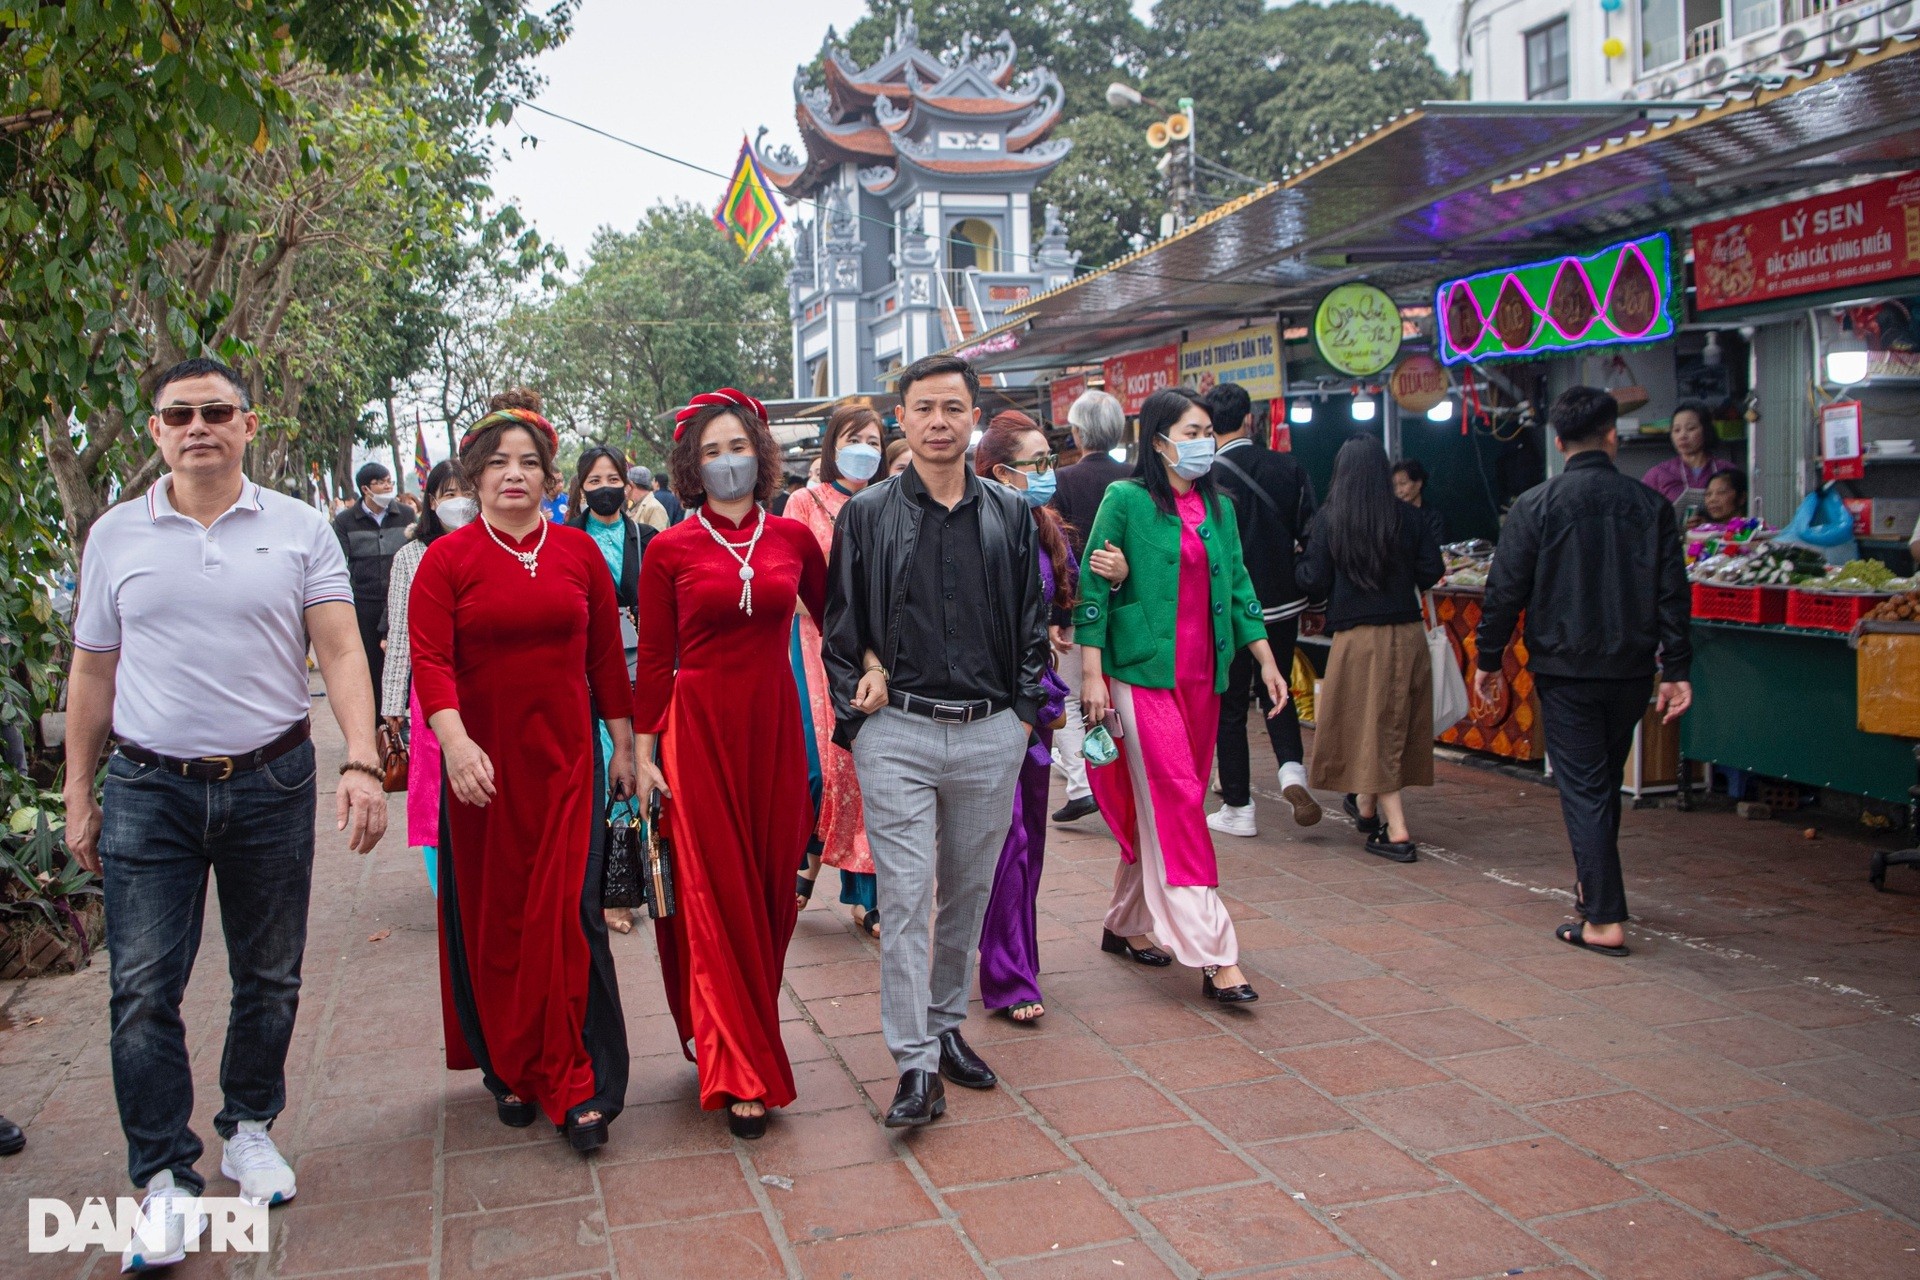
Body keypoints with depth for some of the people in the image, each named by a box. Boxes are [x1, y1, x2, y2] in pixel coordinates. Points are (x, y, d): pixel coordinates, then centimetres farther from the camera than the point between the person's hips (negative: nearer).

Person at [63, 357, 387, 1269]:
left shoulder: (299, 530, 1)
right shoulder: (115, 536, 5)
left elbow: (341, 652, -6)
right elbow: (92, 673, 10)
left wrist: (361, 764, -18)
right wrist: (78, 795, 9)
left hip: (271, 783, 0)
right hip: (149, 789, 1)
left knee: (269, 979, 11)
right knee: (143, 988, -4)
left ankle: (248, 1127, 30)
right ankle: (166, 1179, 7)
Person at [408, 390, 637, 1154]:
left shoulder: (579, 553, 5)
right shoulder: (447, 560, -2)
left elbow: (607, 656, 9)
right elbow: (430, 660, -12)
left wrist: (624, 744, 9)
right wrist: (456, 741, -27)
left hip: (567, 759, 1)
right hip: (484, 766, 0)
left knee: (568, 914, -4)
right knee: (492, 917, 9)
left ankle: (578, 1085, 3)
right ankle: (507, 1069, 27)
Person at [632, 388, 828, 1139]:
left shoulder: (793, 538, 5)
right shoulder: (670, 551, -1)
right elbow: (654, 661, 0)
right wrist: (643, 753, -2)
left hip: (774, 725, 3)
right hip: (699, 728, -2)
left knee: (771, 891, 8)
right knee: (716, 896, 0)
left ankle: (749, 1038, 30)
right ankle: (741, 1073, 8)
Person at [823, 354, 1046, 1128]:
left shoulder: (1010, 516, 9)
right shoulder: (867, 515, 3)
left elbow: (1032, 624, 12)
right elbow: (840, 626, 6)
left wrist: (1024, 713, 5)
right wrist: (860, 708, 0)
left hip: (991, 734, 3)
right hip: (898, 732, -2)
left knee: (970, 891, 12)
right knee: (904, 897, -5)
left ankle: (947, 1025, 30)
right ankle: (916, 1064, 0)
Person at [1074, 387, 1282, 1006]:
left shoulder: (1218, 507, 13)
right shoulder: (1126, 500, -5)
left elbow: (1238, 587, 16)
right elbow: (1092, 589, -6)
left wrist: (1267, 661, 10)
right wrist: (1092, 675, -11)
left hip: (1202, 677, 6)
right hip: (1143, 675, -6)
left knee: (1154, 810, 11)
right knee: (1177, 804, -9)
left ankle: (1126, 925, 27)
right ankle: (1215, 958, -10)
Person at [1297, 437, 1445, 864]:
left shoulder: (1328, 520, -7)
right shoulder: (1409, 518, -1)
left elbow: (1315, 584, -6)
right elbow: (1431, 573, 2)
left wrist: (1299, 566, 14)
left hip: (1358, 637, -3)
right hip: (1408, 634, 3)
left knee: (1371, 728, 2)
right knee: (1397, 723, 18)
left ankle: (1396, 832, -5)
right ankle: (1366, 805, 38)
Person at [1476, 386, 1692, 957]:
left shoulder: (1535, 505, -7)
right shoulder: (1650, 505, 1)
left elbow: (1505, 591, -7)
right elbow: (1672, 595, 0)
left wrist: (1488, 660, 3)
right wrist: (1675, 669, 5)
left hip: (1565, 669, -3)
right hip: (1631, 669, 3)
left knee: (1583, 788, 0)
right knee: (1604, 782, 20)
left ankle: (1604, 919, -3)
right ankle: (1596, 889, 34)